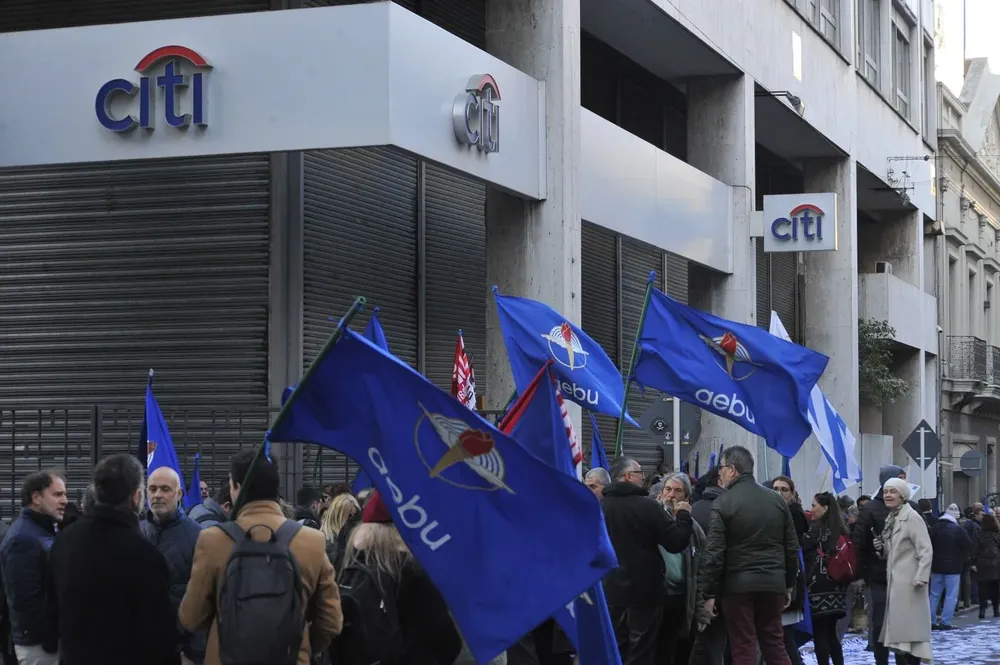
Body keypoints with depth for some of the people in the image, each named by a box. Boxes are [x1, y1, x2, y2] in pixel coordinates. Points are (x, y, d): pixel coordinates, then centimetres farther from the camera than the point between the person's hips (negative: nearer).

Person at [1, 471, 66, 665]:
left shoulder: (45, 531, 13)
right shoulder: (23, 540, -18)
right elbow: (25, 601, -23)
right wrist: (52, 639, -19)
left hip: (51, 635, 9)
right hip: (38, 642, -9)